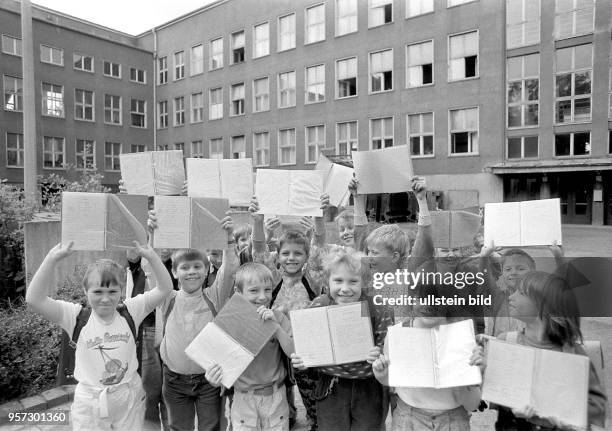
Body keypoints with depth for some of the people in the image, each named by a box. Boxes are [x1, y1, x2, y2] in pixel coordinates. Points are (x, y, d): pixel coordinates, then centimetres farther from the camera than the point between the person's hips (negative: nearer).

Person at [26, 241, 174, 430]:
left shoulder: (129, 311, -8)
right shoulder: (77, 316, -11)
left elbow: (165, 288, -13)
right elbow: (34, 299, -21)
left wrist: (151, 257, -23)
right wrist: (52, 259, -29)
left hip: (130, 398, 1)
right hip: (90, 401, -1)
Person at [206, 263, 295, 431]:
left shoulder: (278, 317, -7)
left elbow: (295, 353, -13)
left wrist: (275, 326, -24)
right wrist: (214, 377, -27)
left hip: (275, 399, 1)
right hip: (244, 400, 0)